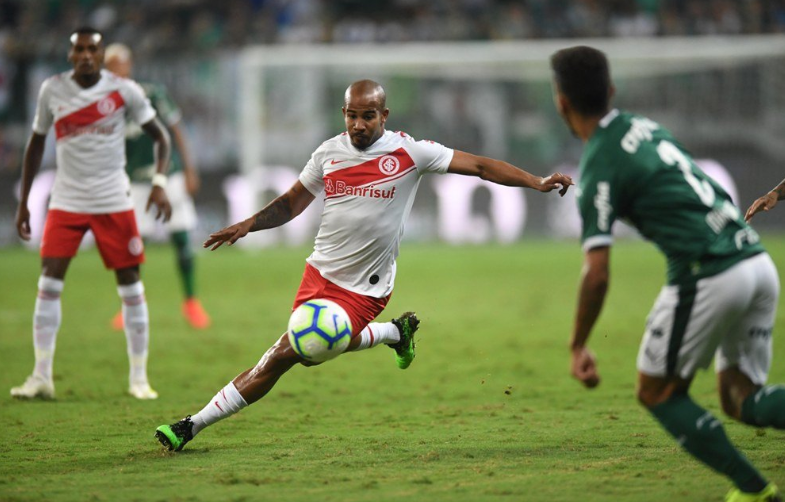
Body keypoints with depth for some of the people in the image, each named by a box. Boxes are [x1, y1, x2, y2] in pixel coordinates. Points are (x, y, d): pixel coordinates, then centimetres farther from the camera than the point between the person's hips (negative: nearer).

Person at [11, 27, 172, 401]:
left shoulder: (123, 90, -5)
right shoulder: (53, 90, 0)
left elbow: (159, 136, 2)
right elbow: (36, 144, 11)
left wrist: (159, 182, -14)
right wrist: (23, 202, 10)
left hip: (114, 201, -1)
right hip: (67, 200, 1)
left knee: (130, 284, 0)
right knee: (49, 282, -9)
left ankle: (139, 378, 10)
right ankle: (41, 377, -4)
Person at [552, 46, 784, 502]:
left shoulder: (601, 168, -8)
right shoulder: (644, 127, 15)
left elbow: (597, 275, -12)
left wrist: (579, 347, -3)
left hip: (708, 274, -7)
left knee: (659, 393, 11)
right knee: (741, 399, 12)